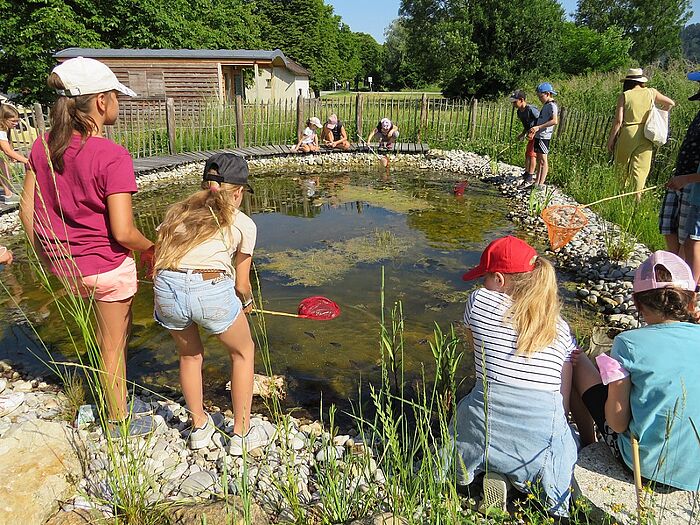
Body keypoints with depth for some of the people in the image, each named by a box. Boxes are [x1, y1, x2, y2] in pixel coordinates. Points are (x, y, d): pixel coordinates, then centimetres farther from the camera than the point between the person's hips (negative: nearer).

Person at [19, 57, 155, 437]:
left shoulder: (43, 145, -2)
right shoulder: (112, 156, -22)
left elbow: (27, 209, 4)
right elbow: (122, 231, -24)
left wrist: (46, 255, 17)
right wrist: (150, 250, -4)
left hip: (64, 263, 7)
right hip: (106, 264, -7)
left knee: (114, 328, 29)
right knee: (113, 345, 13)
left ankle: (120, 398, 44)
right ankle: (120, 420, 34)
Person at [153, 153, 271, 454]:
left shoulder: (177, 211, 23)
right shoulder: (244, 224, 13)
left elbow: (159, 263, 17)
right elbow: (241, 284, 15)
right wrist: (247, 303, 36)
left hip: (166, 288, 4)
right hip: (213, 291, -3)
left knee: (189, 355, 32)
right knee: (243, 352, 25)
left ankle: (199, 428, 46)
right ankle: (242, 434, 33)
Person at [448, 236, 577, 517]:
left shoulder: (479, 301, 3)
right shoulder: (561, 328, 10)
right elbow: (564, 400, 8)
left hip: (483, 431, 0)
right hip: (543, 438, 1)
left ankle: (491, 472, 8)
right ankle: (523, 480, 7)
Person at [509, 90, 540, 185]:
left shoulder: (531, 110, -25)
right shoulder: (519, 112, 4)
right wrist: (523, 134, 6)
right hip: (531, 135, 10)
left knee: (532, 154, -11)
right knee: (527, 154, 16)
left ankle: (530, 177, -8)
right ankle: (526, 173, 30)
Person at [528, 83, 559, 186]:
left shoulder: (552, 105, -12)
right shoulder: (546, 105, 17)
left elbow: (555, 121, -26)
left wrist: (539, 127, -29)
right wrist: (534, 130, 21)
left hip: (544, 136, -10)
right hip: (538, 136, 10)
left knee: (543, 160, -9)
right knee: (539, 160, 13)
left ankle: (541, 184, -9)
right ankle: (536, 182, 19)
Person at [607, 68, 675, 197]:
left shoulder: (624, 96, -4)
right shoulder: (651, 93, 5)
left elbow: (618, 121, -8)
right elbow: (671, 103, 13)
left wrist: (611, 139, -2)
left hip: (628, 133, -2)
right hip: (646, 136, 2)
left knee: (622, 166, 12)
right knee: (640, 168, 4)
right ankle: (637, 195, -3)